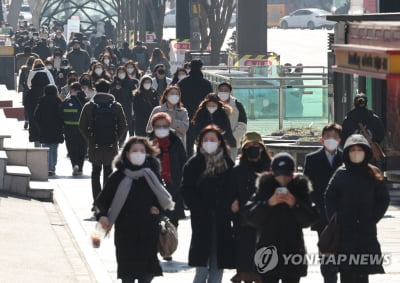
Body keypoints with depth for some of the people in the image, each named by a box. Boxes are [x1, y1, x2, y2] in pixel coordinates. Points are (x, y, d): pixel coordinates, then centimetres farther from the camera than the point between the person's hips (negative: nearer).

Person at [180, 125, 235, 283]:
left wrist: (229, 208, -6)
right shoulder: (194, 163, 1)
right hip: (202, 219, -2)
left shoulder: (227, 163, 6)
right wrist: (198, 208, -12)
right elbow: (186, 189, -2)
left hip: (222, 220, 2)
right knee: (202, 264, -6)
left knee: (218, 264, 5)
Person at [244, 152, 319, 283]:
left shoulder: (300, 188, 2)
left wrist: (295, 204, -19)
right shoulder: (265, 187, 1)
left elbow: (310, 219, -4)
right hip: (268, 250, 0)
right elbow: (250, 218, -6)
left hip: (293, 249, 0)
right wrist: (268, 203, -20)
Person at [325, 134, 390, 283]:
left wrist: (373, 218, -3)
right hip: (344, 231, 0)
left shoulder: (373, 175, 3)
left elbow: (383, 199, 6)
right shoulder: (340, 174, 2)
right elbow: (329, 198, 4)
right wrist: (335, 219, -5)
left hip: (366, 231, 0)